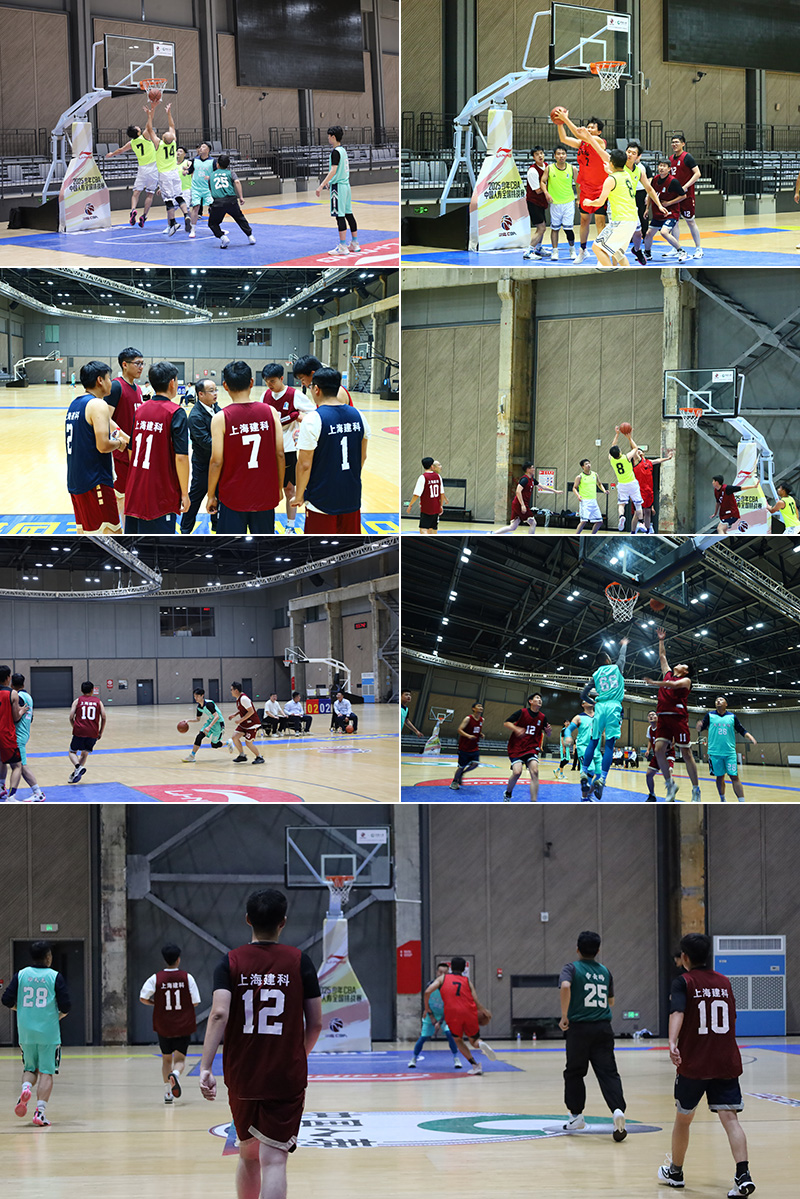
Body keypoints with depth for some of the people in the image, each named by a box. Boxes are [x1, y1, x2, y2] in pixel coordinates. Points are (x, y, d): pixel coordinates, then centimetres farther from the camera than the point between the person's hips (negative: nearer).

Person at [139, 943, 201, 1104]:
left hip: (163, 1026, 1)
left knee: (166, 1059, 18)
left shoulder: (156, 978, -5)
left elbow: (143, 998, -5)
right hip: (183, 1027, -1)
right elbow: (195, 1002, -3)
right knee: (180, 1059, 6)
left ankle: (168, 1093, 15)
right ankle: (175, 1074, -29)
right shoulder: (187, 978, -6)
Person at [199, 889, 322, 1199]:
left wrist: (205, 1067, -16)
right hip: (287, 1078, -2)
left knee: (248, 1155, 20)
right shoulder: (299, 961, 0)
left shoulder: (231, 962, 1)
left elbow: (219, 1013, -14)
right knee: (273, 1160, -8)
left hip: (242, 1077, 2)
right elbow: (315, 1024, 2)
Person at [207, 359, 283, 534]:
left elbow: (217, 461, -11)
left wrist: (211, 496, 1)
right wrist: (279, 487, 12)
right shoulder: (270, 412, -4)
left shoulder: (221, 418, -11)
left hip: (233, 498, -2)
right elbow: (280, 454, -2)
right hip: (265, 496, 2)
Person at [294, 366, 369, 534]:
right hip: (352, 498, 5)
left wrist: (299, 496, -3)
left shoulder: (312, 420, -16)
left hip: (322, 501, -5)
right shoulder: (358, 416, 3)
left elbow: (305, 465, -15)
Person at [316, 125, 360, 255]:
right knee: (348, 214, 13)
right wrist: (329, 181, 37)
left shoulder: (335, 152, -14)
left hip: (338, 186, -9)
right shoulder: (343, 150, 13)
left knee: (340, 216, -8)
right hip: (346, 185, 9)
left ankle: (342, 247, -9)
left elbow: (334, 170, -23)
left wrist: (321, 186, -27)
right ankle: (355, 244, 17)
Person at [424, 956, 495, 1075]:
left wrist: (426, 1008, 15)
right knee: (474, 1040, 18)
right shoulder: (467, 981, 17)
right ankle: (481, 1044, -21)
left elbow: (428, 992, 2)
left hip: (452, 1014, -1)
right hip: (469, 1012, 1)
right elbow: (476, 1002, 7)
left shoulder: (442, 978, 15)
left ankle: (475, 1066, 4)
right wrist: (485, 1012, 23)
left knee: (458, 1041, 21)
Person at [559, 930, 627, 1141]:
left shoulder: (572, 968, -2)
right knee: (608, 1072, -1)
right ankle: (618, 1109, -23)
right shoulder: (604, 971, 13)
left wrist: (564, 1016, -15)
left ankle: (576, 1116, 20)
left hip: (579, 1028, -3)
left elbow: (565, 986, -23)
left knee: (574, 1073, 13)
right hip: (603, 1028, 3)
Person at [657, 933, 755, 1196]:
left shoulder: (683, 982, -4)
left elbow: (677, 1012, -23)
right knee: (730, 1117, -6)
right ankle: (743, 1174, -25)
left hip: (693, 1064, -3)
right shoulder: (724, 982, 11)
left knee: (683, 1118, 16)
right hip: (726, 1063, 3)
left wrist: (672, 1043, -38)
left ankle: (675, 1171, 32)